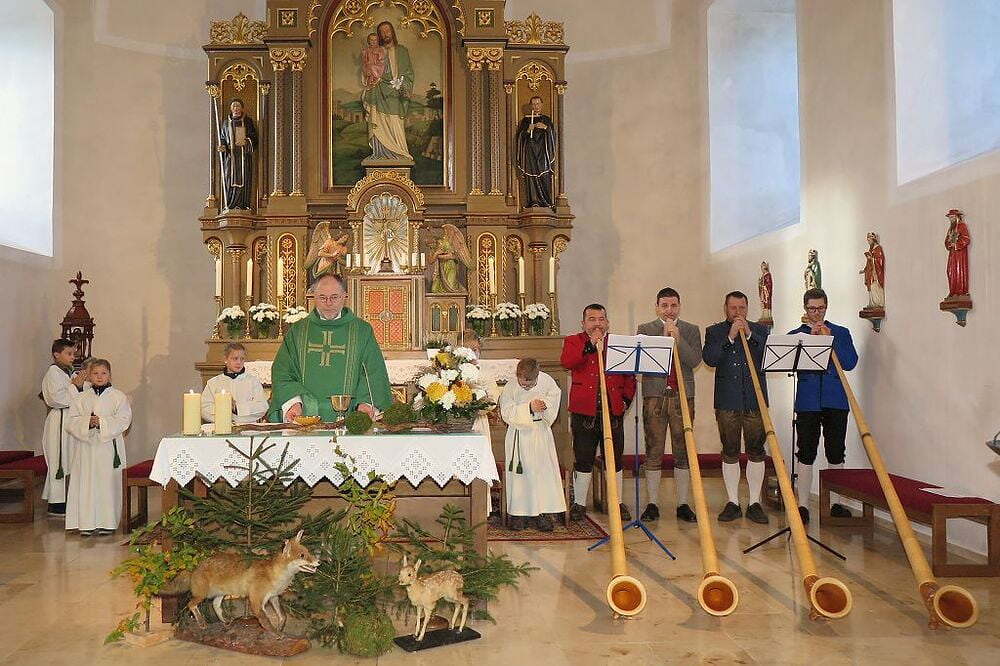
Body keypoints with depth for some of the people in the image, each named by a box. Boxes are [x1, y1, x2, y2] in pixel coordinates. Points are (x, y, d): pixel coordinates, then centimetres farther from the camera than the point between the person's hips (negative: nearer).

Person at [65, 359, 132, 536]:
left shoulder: (118, 397, 4)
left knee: (108, 483, 0)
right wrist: (87, 422, -16)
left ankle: (107, 522, 7)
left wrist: (102, 422, -17)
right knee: (86, 483, 1)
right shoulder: (81, 398, 10)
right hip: (86, 446, 2)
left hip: (109, 447, -2)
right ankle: (87, 523, 6)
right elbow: (71, 422, 2)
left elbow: (123, 420, -6)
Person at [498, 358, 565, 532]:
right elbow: (507, 413, -18)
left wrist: (545, 406, -24)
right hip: (519, 435, -1)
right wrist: (529, 408, -28)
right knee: (518, 473, 1)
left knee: (543, 471, 0)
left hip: (540, 434, 1)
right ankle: (518, 513, 11)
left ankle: (542, 513, 9)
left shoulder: (547, 383, -8)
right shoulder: (510, 387, -11)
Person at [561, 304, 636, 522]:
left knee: (615, 459, 8)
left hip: (614, 410, 2)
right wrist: (591, 345, -16)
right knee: (583, 459, 3)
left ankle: (617, 503, 20)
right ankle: (579, 504, 14)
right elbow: (567, 362, -13)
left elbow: (629, 375, 14)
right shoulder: (573, 341, 8)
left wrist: (626, 399, 3)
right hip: (584, 411, -2)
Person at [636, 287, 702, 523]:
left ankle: (683, 504, 10)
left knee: (683, 451, 3)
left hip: (683, 396, 1)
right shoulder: (645, 329, 9)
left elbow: (694, 360, -3)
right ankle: (652, 504, 8)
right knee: (653, 452, 1)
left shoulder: (691, 331, 11)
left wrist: (677, 339, -13)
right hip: (654, 396, -1)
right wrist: (664, 338, -11)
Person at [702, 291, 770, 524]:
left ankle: (755, 503, 9)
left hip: (755, 400, 1)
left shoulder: (759, 329, 12)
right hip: (727, 402, 0)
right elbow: (709, 358, -7)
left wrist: (749, 335, -12)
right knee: (730, 453, 4)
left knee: (756, 451, 1)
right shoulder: (714, 331, 10)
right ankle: (733, 503, 13)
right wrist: (730, 338, -14)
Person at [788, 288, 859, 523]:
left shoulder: (841, 333, 11)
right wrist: (810, 339, -12)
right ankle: (803, 504, 4)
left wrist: (830, 340, -10)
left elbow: (850, 362, -3)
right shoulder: (795, 335, 9)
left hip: (836, 401, 1)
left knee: (836, 454, 5)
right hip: (807, 402, -1)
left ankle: (836, 503, 15)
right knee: (805, 454, -2)